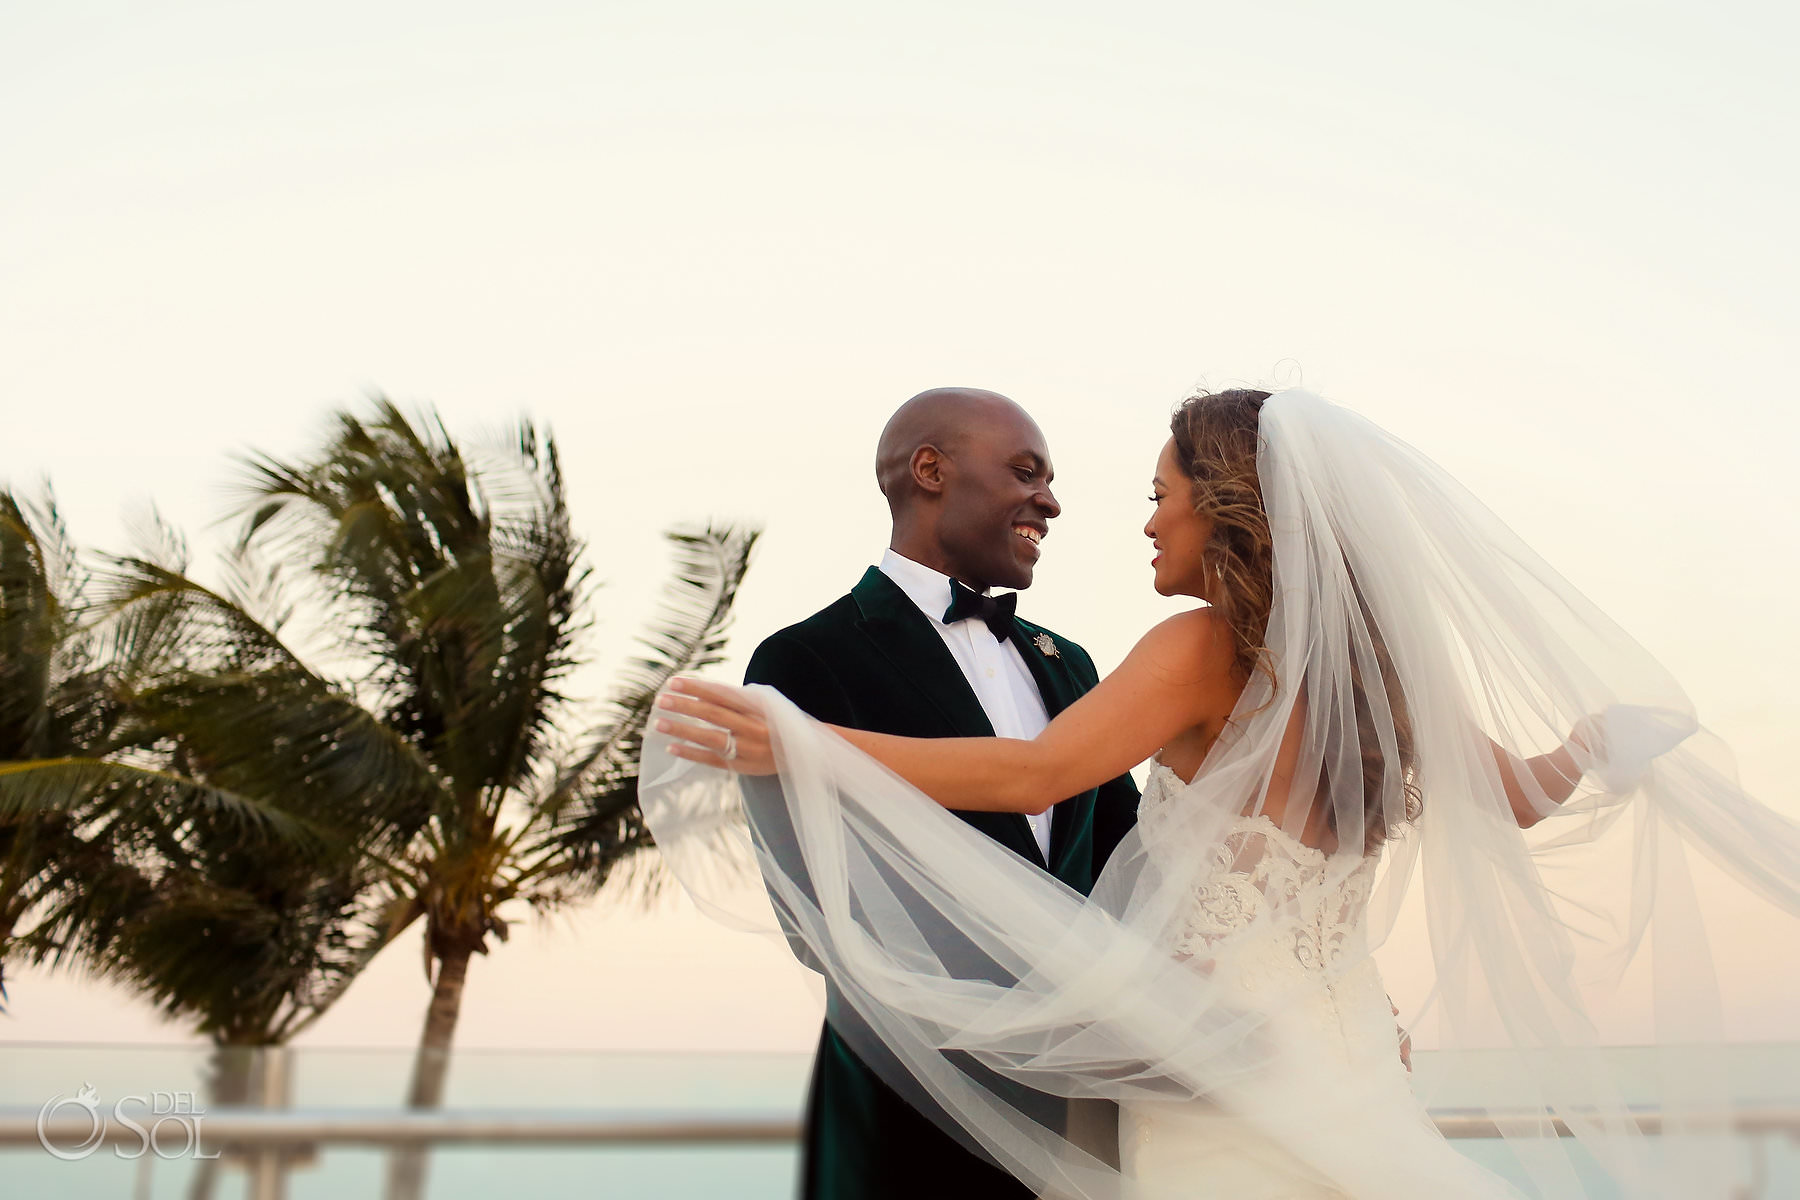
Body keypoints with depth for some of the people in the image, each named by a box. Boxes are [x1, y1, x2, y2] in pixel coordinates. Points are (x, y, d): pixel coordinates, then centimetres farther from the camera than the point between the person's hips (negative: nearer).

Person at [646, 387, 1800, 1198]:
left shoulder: (1211, 646, -12)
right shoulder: (1374, 664, 8)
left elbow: (1033, 772, -23)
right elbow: (1515, 795, 16)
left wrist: (793, 743, -26)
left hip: (1223, 1101, -7)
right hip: (1349, 1074, 7)